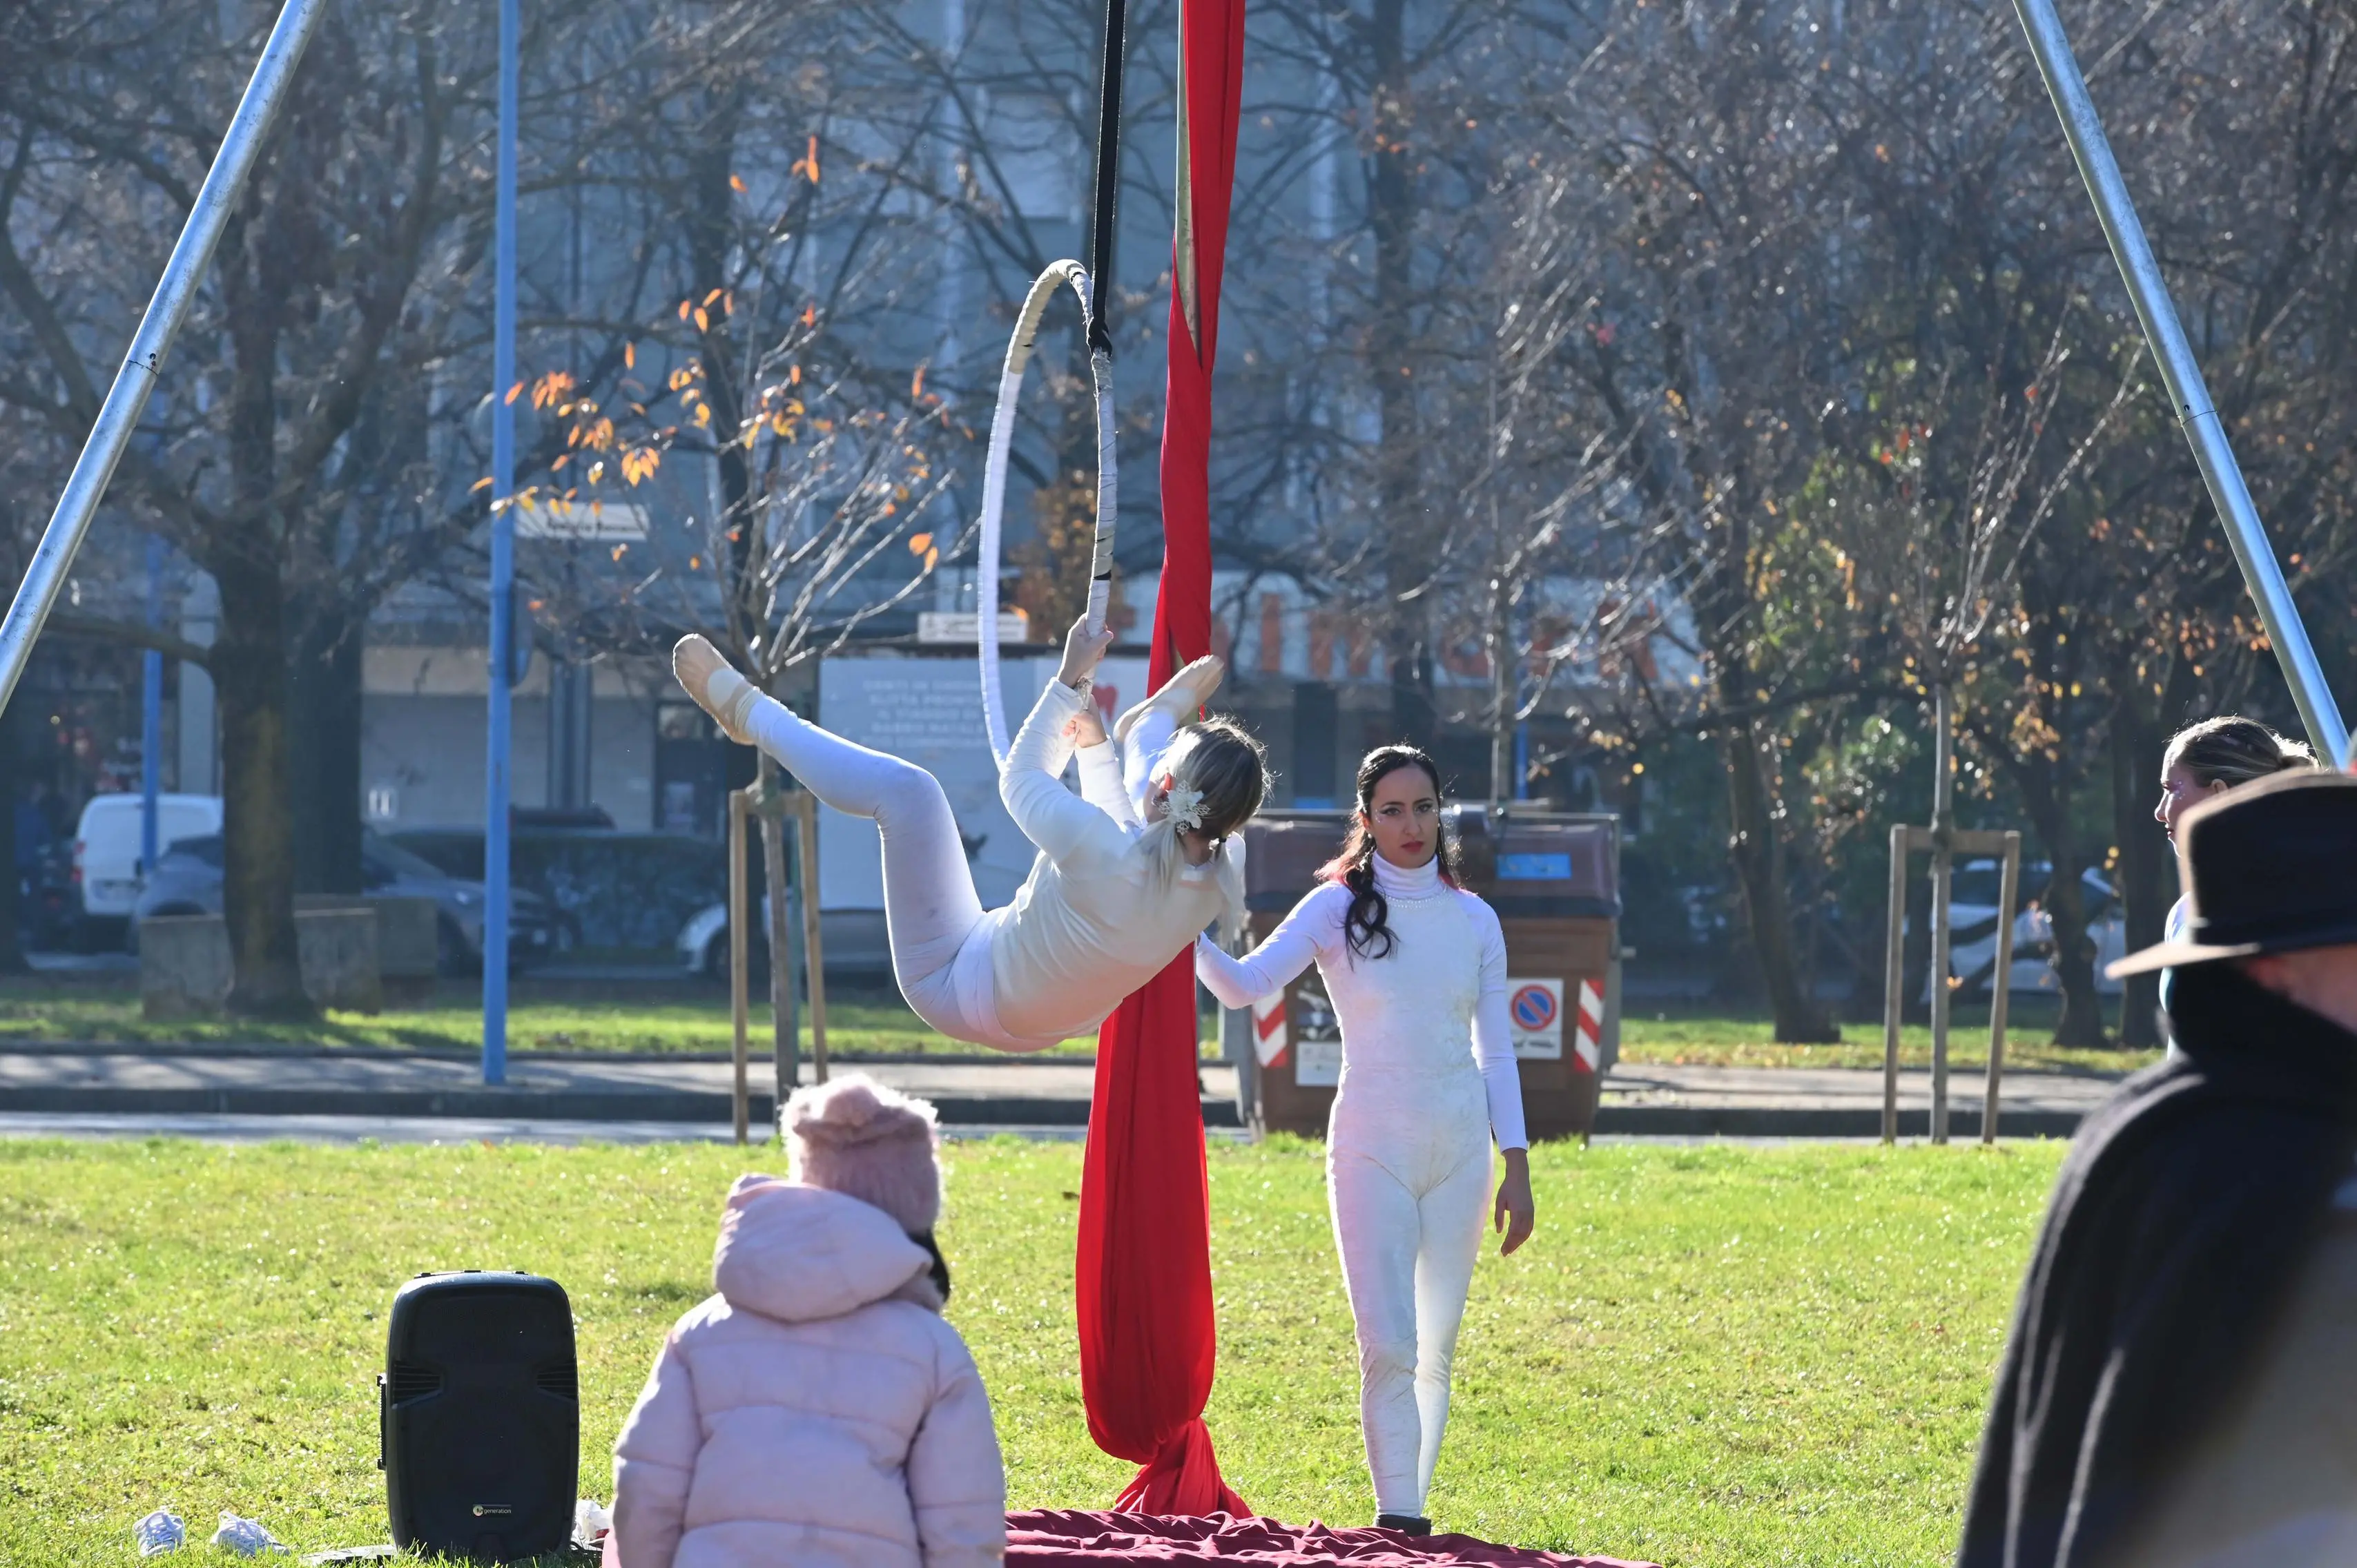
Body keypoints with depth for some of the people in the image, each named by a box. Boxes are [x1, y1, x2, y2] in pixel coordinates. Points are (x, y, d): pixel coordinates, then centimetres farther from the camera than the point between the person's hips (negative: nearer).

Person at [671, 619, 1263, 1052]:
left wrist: (1070, 680, -8)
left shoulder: (1097, 849, -39)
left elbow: (1020, 779, -17)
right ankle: (1145, 726, 48)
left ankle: (751, 714, 11)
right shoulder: (1222, 880, -22)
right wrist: (1096, 752, 15)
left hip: (958, 988, -6)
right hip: (1046, 1027, 6)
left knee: (905, 789, -10)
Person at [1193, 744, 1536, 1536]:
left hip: (1458, 1148, 3)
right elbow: (1246, 983, -15)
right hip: (1371, 1148, -3)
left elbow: (1496, 1053, 11)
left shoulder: (1474, 920, 8)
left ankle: (1414, 1509, 19)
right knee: (1388, 1347, -15)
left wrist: (1517, 1170, 6)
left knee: (1436, 1351, 9)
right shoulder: (1337, 908, -1)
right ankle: (1398, 1521, -15)